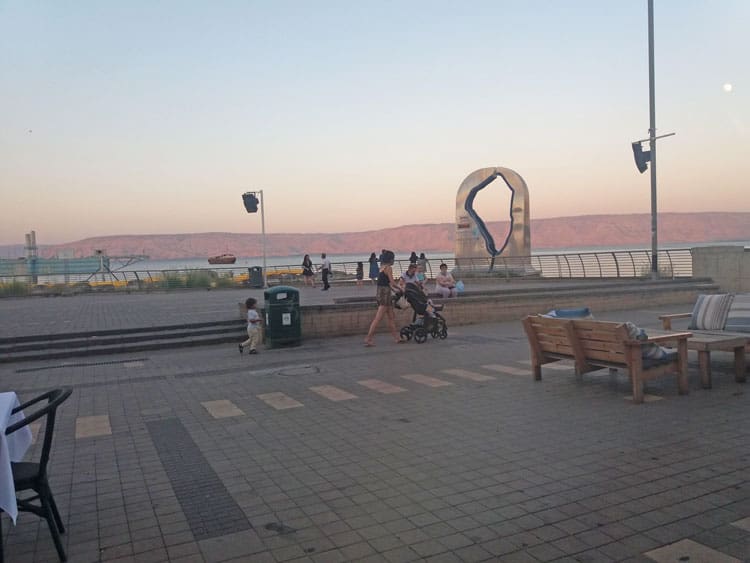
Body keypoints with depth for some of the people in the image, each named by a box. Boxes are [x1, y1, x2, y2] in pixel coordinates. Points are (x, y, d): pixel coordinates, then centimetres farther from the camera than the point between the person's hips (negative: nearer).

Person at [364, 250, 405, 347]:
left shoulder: (382, 267, 16)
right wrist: (400, 288, 4)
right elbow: (392, 282, -12)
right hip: (384, 294, -10)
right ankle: (368, 339, -9)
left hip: (380, 293, 10)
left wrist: (395, 289, 21)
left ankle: (396, 337, 20)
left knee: (391, 317, 14)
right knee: (378, 318, -9)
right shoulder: (388, 268, -11)